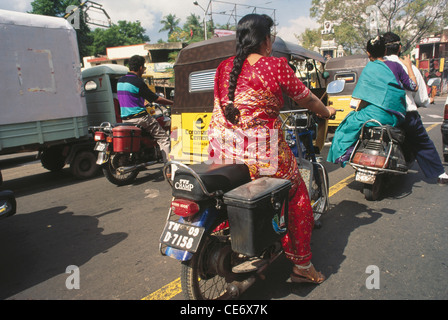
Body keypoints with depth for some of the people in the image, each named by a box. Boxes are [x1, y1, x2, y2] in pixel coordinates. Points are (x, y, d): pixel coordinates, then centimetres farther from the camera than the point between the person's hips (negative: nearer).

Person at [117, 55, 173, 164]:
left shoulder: (120, 81, 11)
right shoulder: (138, 82, -13)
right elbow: (155, 99, -9)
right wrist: (172, 103, 2)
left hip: (125, 118, 8)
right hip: (139, 117, -8)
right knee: (164, 138, -2)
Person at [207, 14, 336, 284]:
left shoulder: (224, 67, 9)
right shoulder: (276, 65, -5)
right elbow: (306, 99, 6)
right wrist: (327, 112, 27)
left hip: (222, 153, 6)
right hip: (262, 154, -5)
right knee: (298, 197, 17)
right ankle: (302, 265, 29)